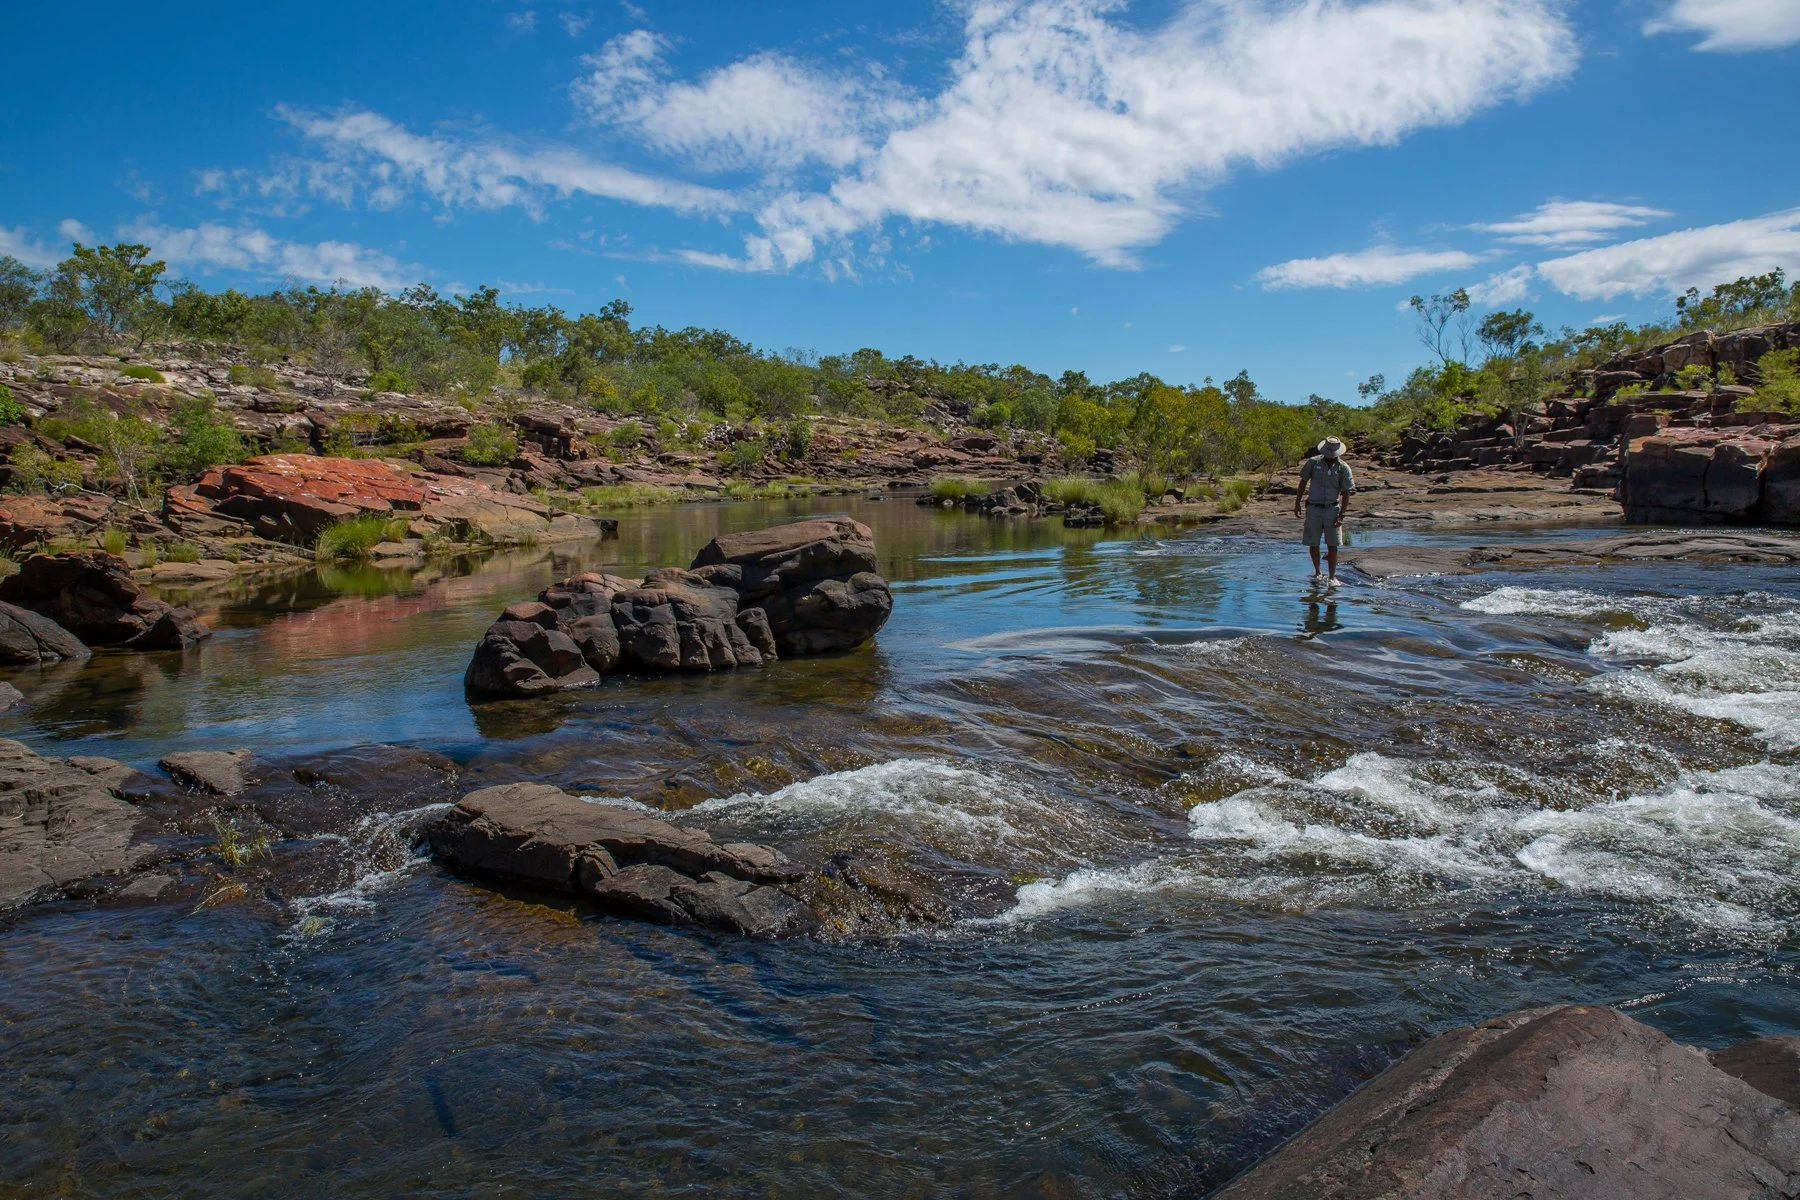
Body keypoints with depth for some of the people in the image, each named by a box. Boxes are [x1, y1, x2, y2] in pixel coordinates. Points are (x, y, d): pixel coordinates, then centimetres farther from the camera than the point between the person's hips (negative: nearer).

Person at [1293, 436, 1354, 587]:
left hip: (1332, 509, -1)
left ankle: (1332, 577, 5)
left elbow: (1346, 493, -3)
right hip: (1313, 508, 1)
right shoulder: (1313, 462, -2)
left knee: (1332, 545, -3)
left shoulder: (1343, 468, -4)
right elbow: (1303, 482, 9)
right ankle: (1318, 573, 24)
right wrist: (1297, 503, 6)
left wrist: (1341, 516, -8)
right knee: (1313, 543, 5)